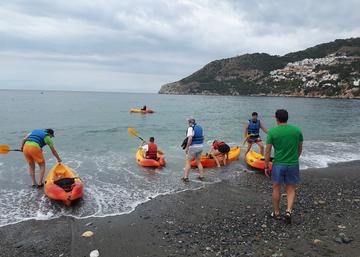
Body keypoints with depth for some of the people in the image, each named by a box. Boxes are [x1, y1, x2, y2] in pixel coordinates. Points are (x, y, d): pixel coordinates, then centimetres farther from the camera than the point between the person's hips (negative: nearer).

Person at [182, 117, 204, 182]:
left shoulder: (190, 128, -13)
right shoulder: (200, 127, 10)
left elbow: (190, 138, -24)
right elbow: (202, 137, 16)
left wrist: (187, 147, -17)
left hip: (193, 147, -7)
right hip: (200, 146, 7)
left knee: (188, 162, 2)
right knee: (198, 162, 20)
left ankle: (185, 177, 1)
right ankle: (201, 176, 20)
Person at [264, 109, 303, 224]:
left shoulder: (272, 132, -10)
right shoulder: (297, 130, -2)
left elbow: (268, 151, -8)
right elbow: (300, 148, 9)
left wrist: (266, 166, 1)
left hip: (278, 164, -2)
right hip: (293, 164, 2)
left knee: (276, 188, 15)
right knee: (291, 190, 15)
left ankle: (276, 212, 26)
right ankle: (289, 210, 0)